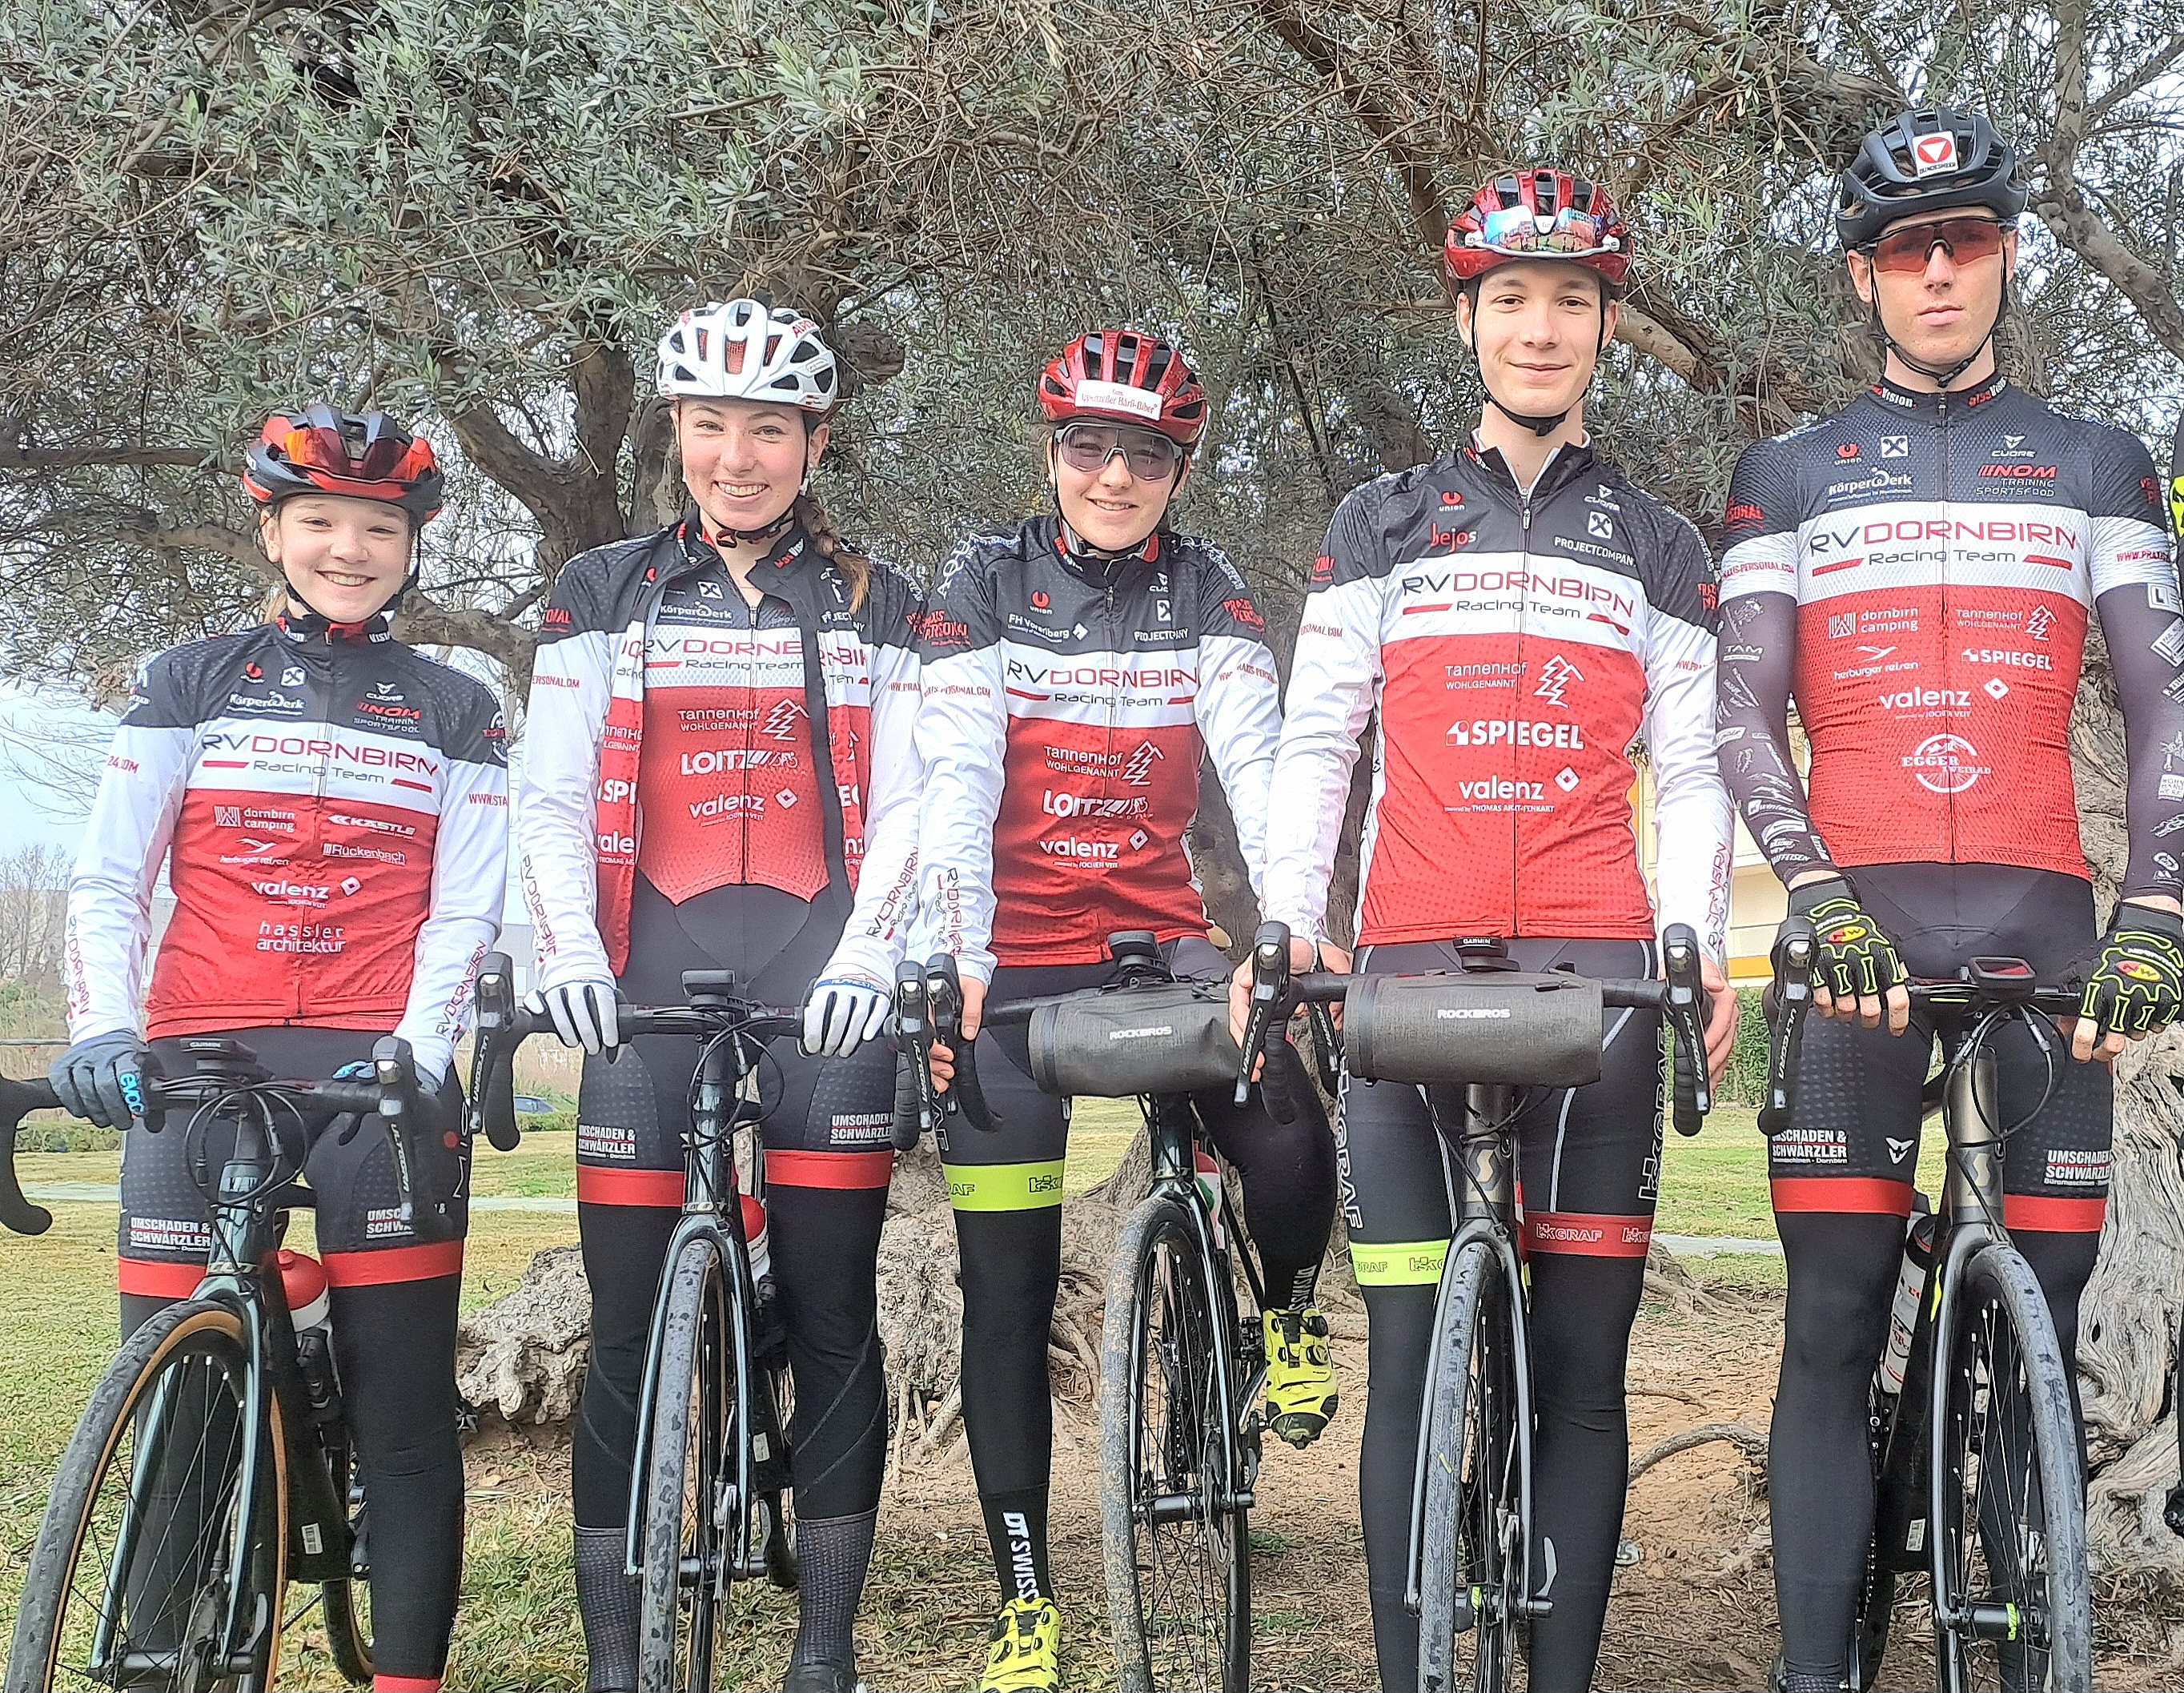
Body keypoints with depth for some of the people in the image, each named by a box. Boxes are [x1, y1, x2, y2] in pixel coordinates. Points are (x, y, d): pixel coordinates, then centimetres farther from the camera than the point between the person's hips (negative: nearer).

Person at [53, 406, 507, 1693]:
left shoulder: (457, 714, 12)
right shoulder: (192, 684, 13)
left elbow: (464, 914, 5)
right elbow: (108, 880, 7)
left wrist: (414, 1053, -12)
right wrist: (102, 1029, -9)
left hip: (380, 1069, -1)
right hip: (197, 1060, 1)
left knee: (405, 1412, -4)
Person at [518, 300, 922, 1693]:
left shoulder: (876, 608, 12)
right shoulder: (604, 595, 13)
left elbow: (903, 806, 5)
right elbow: (555, 800, 6)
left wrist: (867, 956, -11)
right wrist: (570, 953, -10)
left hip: (821, 978, 0)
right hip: (651, 974, 1)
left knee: (832, 1311, -2)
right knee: (630, 1324, -3)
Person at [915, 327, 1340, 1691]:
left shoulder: (1210, 597, 1)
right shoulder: (989, 582, -2)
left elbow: (1259, 768, -12)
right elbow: (956, 778, -12)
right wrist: (954, 963, -26)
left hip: (1163, 942, 1)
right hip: (1017, 962, -1)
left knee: (1290, 1137, -26)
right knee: (1008, 1288, -5)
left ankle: (1292, 1317, 9)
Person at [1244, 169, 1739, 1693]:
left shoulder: (1658, 549, 16)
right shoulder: (1384, 528, 15)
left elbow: (1688, 774, 13)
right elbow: (1315, 742, 10)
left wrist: (1701, 948, -3)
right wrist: (1285, 925, -4)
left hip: (1598, 973, 1)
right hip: (1410, 968, 0)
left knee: (1582, 1363, 0)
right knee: (1411, 1362, -2)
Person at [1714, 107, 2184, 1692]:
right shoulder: (1792, 475, 12)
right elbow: (1744, 719, 4)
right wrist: (1818, 900, -12)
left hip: (2042, 919, 1)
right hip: (1860, 922, -1)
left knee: (2039, 1327, 0)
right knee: (1835, 1334, -4)